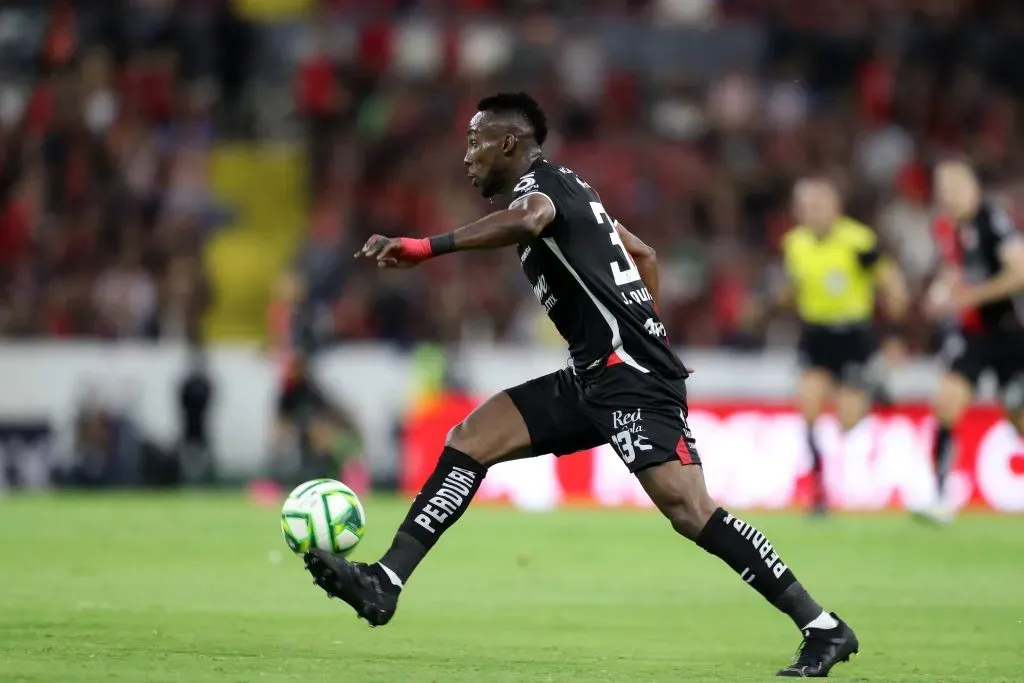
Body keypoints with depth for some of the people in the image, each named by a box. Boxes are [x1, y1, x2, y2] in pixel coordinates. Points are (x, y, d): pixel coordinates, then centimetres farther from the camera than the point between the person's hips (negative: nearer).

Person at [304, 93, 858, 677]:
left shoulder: (540, 182, -7)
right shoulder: (560, 190, 22)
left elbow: (527, 219, -34)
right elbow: (645, 254, 33)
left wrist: (425, 247, -39)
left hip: (631, 376, -10)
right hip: (595, 375, 10)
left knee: (687, 508, -18)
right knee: (471, 439, 3)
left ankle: (823, 628, -14)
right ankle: (384, 584, -1)